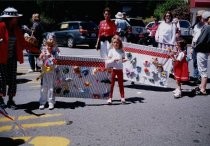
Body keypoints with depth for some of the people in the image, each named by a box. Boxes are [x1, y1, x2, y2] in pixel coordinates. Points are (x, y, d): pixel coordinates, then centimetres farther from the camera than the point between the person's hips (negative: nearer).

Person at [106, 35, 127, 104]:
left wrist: (124, 60, -13)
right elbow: (108, 60, -7)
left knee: (121, 83, 9)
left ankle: (122, 97, 17)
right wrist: (113, 59, -24)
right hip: (113, 69, -2)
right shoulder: (111, 50, -2)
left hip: (120, 69, 2)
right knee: (111, 83, 3)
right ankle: (110, 97, 9)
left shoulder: (121, 51, 4)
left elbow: (123, 59, 9)